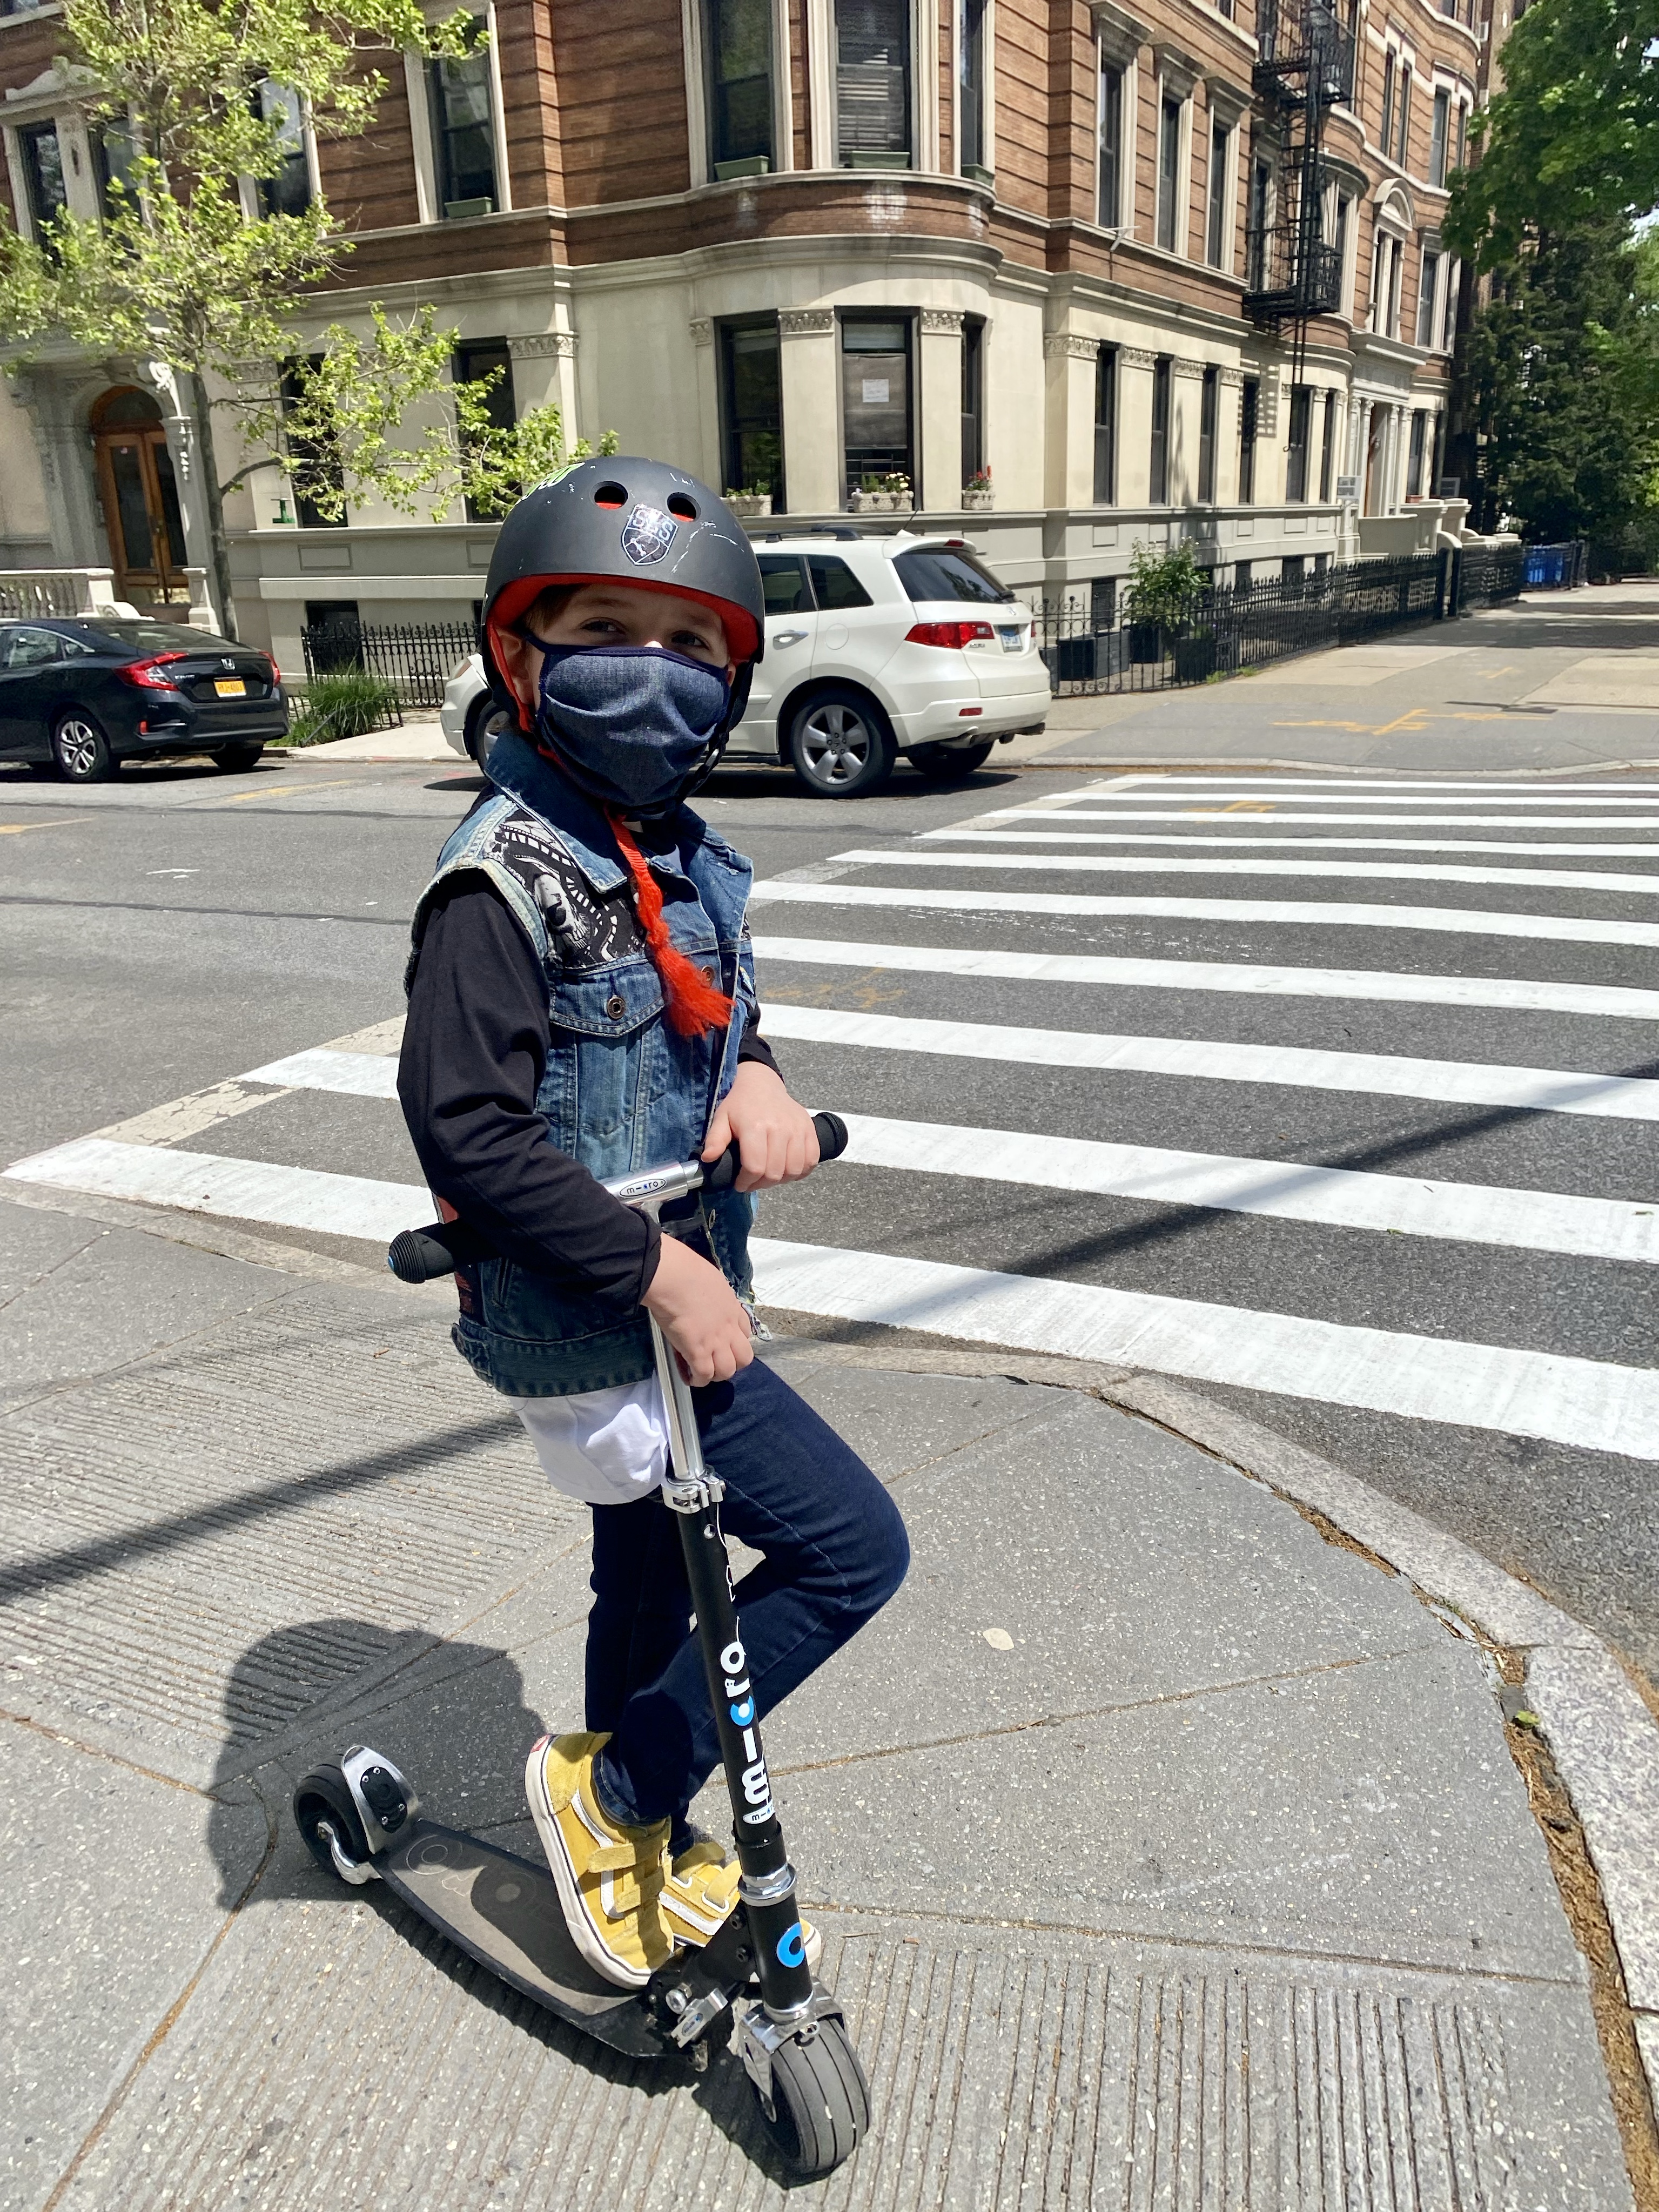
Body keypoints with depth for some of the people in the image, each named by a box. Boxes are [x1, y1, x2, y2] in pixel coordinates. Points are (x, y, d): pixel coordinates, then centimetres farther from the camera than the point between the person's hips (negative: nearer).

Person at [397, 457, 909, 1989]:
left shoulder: (678, 857, 5)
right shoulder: (505, 881, -21)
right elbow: (468, 1129, -26)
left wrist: (759, 1076, -6)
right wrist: (661, 1269, -25)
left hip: (669, 1300, 9)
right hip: (591, 1327, -8)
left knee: (654, 1584, 23)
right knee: (852, 1548, -5)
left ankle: (643, 1845, 47)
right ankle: (615, 1789, 14)